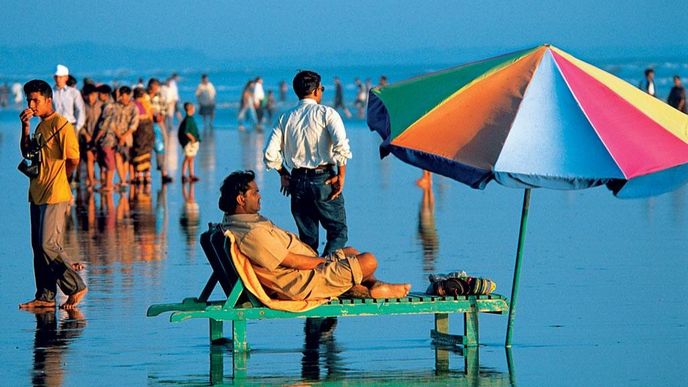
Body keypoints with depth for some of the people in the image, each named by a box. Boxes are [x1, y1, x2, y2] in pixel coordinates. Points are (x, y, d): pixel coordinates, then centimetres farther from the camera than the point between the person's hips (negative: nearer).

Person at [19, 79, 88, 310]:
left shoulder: (61, 124, -12)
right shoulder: (40, 126, 16)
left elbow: (73, 160, -14)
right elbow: (27, 153, 19)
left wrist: (56, 179, 1)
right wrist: (25, 127, 6)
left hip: (55, 196, -9)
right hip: (38, 195, 9)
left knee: (48, 245, -13)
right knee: (39, 247, 8)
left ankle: (76, 287, -1)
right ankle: (45, 297, 11)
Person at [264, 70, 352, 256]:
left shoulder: (285, 118, 7)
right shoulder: (326, 113, -5)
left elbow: (270, 154, 2)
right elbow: (341, 146, -19)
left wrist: (283, 174, 15)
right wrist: (341, 176, -9)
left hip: (297, 182, 4)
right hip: (324, 180, -4)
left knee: (307, 238, 13)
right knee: (338, 232, 3)